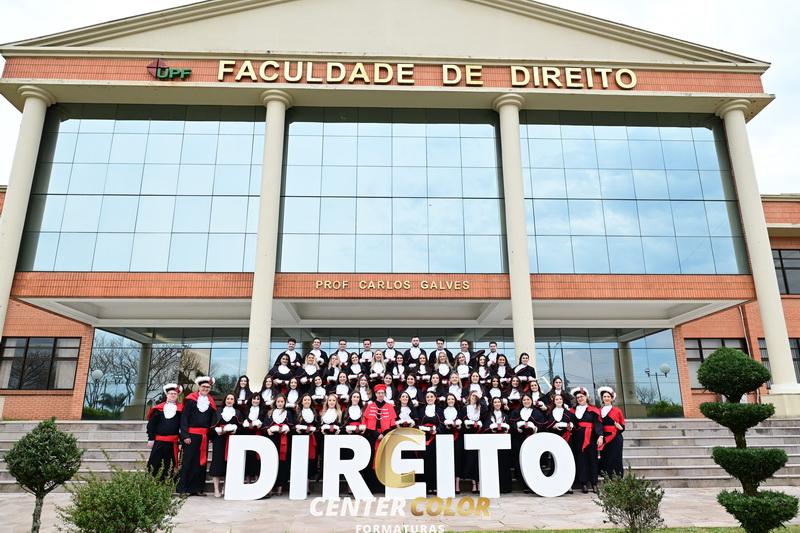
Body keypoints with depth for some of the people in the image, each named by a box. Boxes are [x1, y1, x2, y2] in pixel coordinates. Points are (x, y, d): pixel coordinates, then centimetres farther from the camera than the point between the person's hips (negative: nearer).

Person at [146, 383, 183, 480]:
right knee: (154, 464, 3)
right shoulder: (158, 408, 3)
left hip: (172, 443, 0)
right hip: (158, 441, 0)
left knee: (169, 466, 6)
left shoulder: (180, 409, 2)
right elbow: (151, 424, 4)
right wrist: (151, 439, -1)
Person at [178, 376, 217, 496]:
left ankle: (197, 488, 14)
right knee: (188, 461, -1)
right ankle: (183, 488, 7)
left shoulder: (211, 402, 12)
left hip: (204, 436, 4)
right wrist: (185, 435, -13)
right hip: (191, 435, -4)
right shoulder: (191, 400, -1)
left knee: (201, 461, 7)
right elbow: (184, 417, -6)